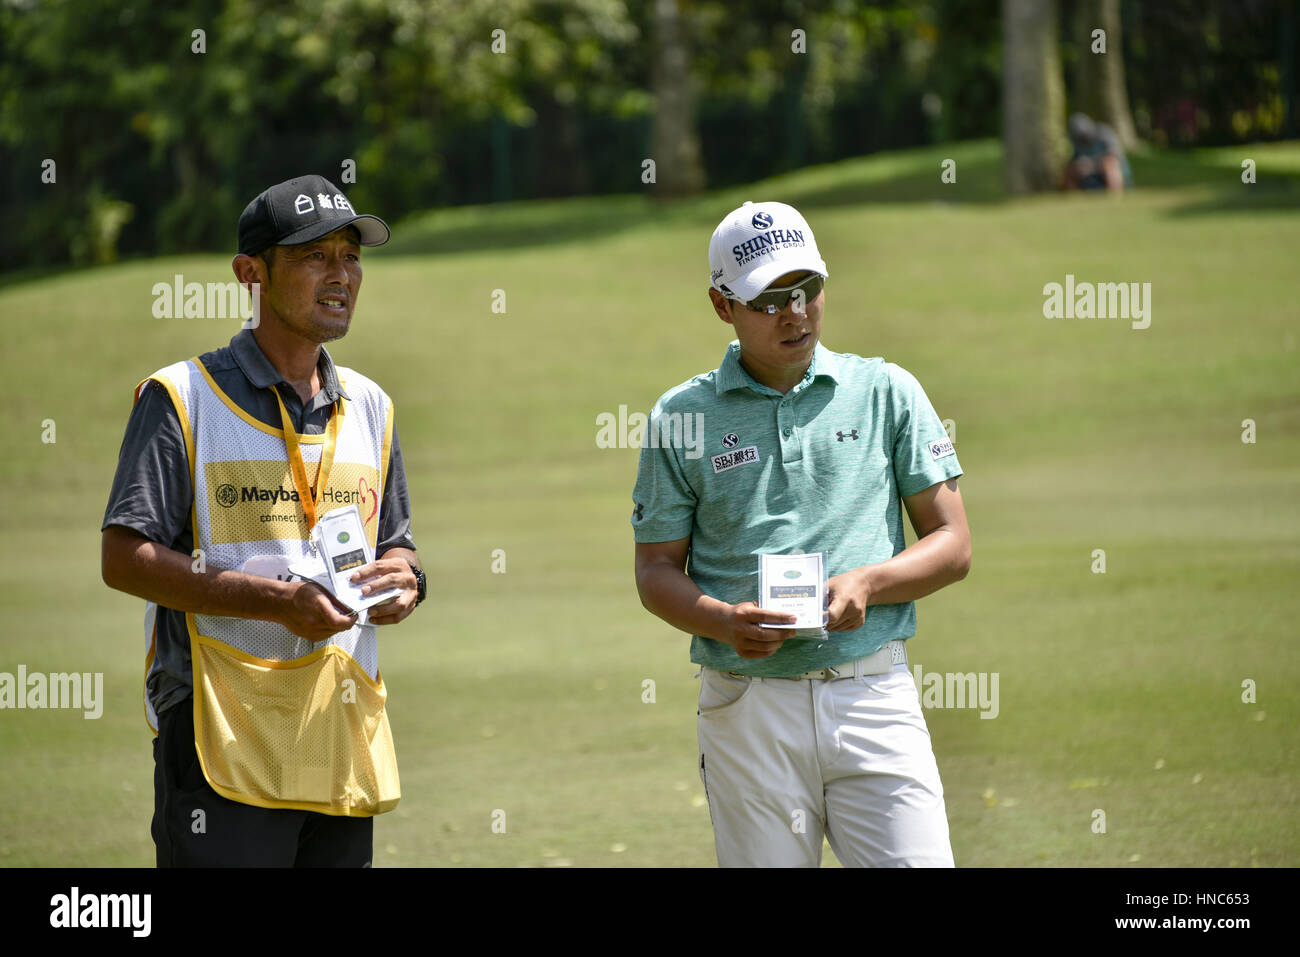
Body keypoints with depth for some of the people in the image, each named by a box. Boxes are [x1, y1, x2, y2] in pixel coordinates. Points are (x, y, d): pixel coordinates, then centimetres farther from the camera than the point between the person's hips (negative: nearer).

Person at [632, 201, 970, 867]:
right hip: (747, 706, 0)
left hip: (873, 695, 0)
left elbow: (953, 546, 8)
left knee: (915, 862, -12)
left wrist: (866, 584, -11)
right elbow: (656, 570, 9)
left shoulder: (886, 392, 9)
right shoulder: (681, 416, 8)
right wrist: (725, 622, -11)